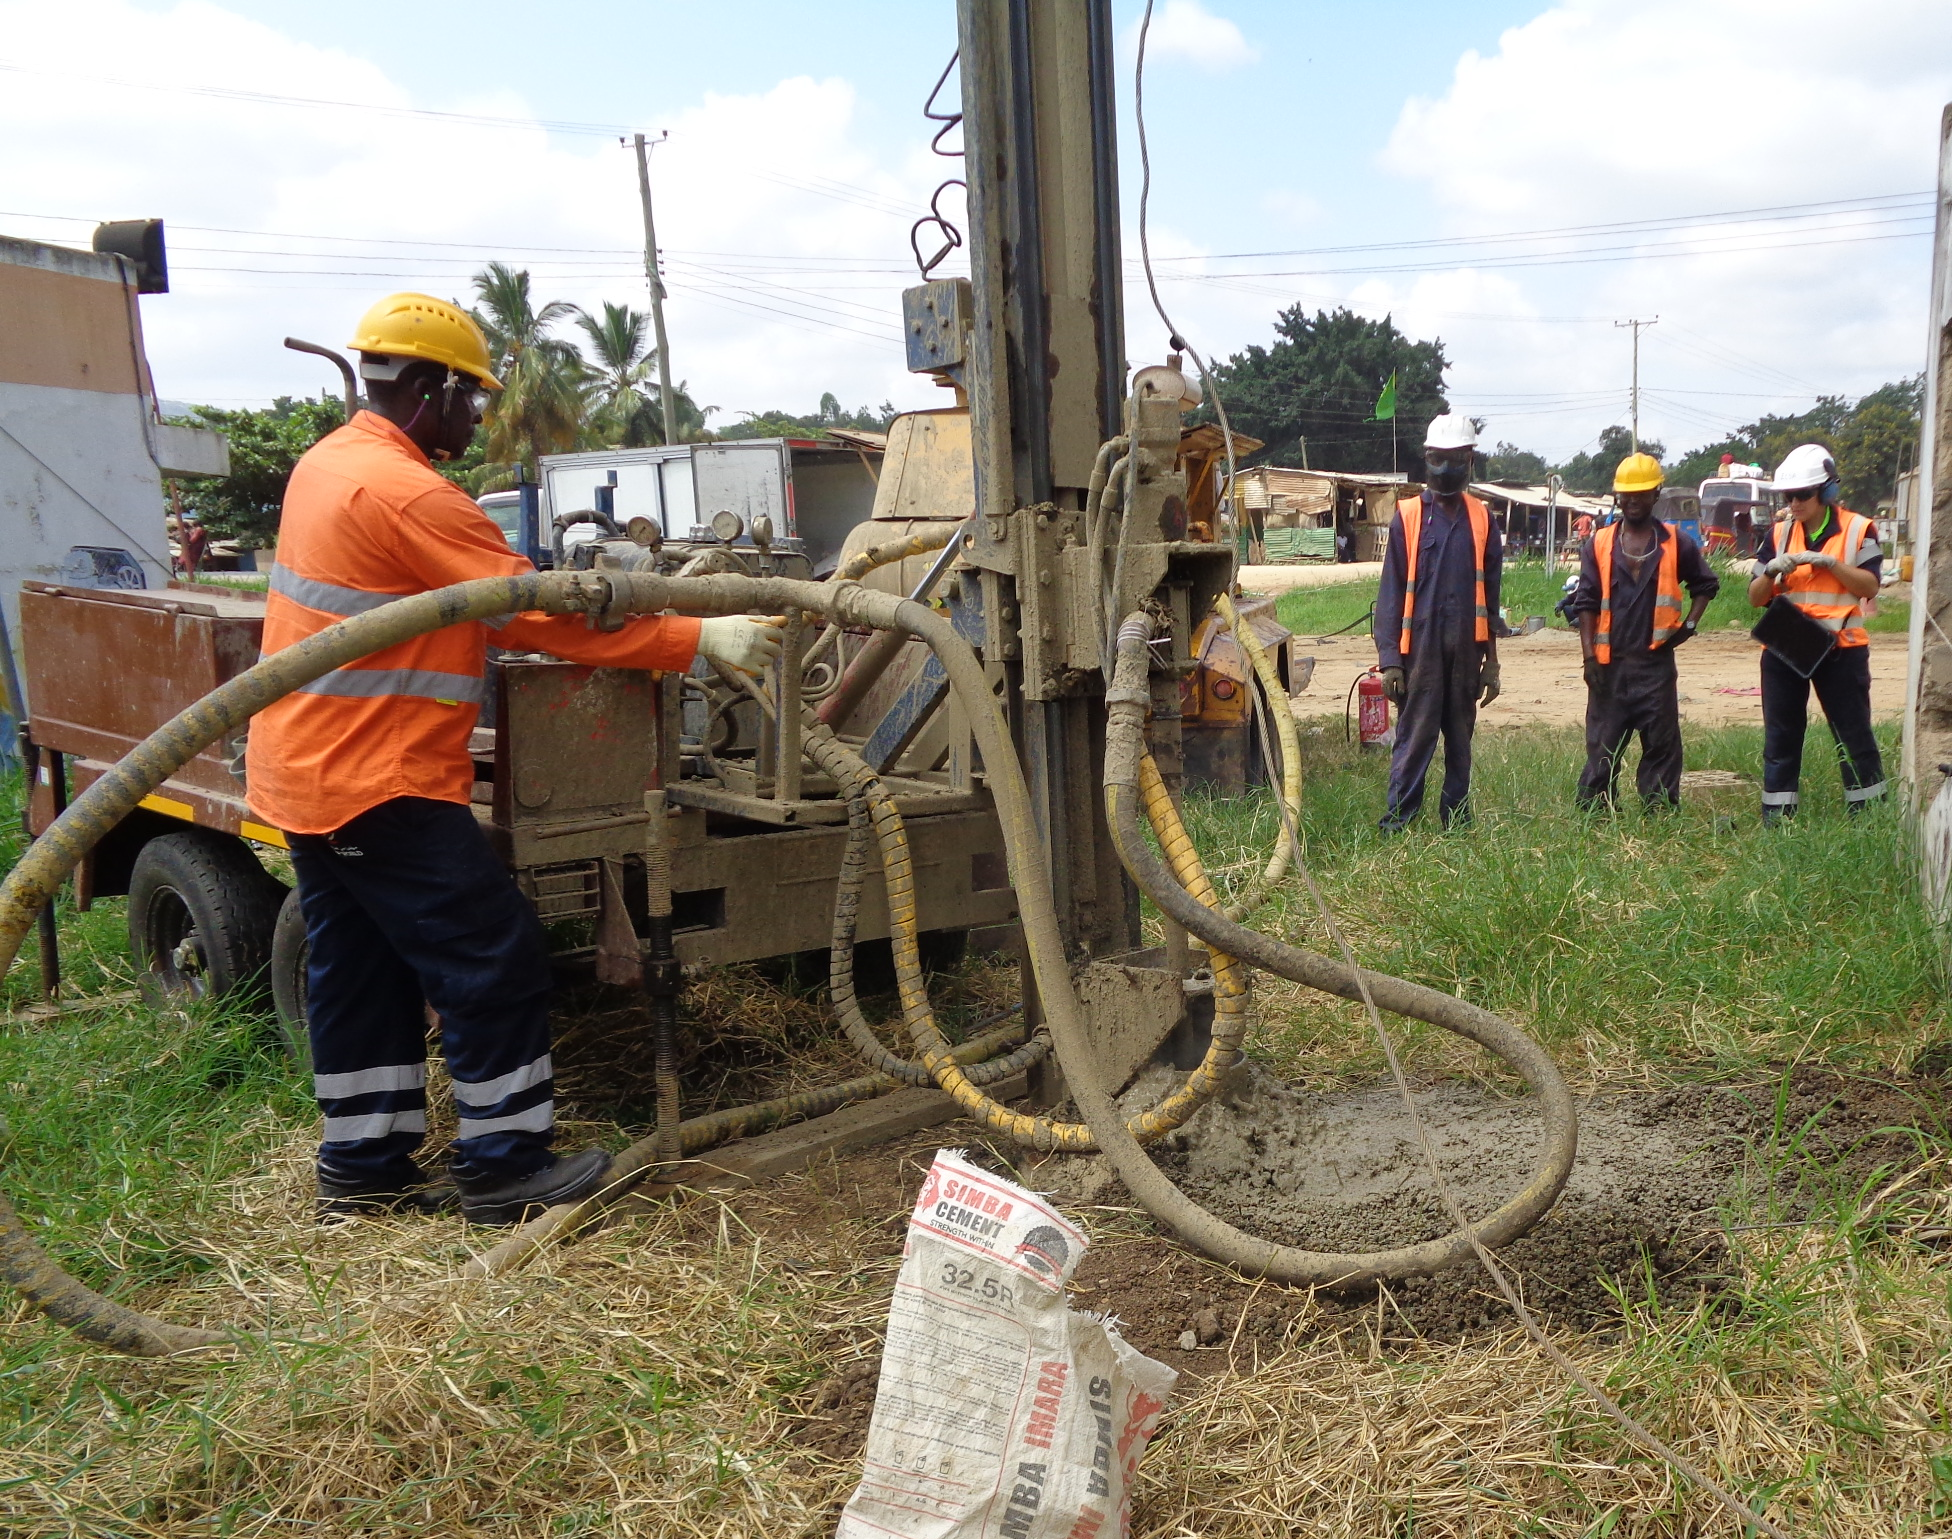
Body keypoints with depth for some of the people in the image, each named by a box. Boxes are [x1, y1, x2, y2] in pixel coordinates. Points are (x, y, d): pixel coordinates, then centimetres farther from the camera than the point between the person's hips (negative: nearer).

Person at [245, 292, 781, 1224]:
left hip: (308, 766, 10)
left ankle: (364, 1168, 25)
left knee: (360, 969, 16)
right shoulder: (406, 493, -20)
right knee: (493, 960, -2)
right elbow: (544, 614, -20)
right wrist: (700, 638, -17)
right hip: (378, 782, -10)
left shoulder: (329, 463, 12)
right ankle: (503, 1167, 8)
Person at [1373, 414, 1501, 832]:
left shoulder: (1482, 520, 8)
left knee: (1461, 738, 10)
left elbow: (1490, 594, 11)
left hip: (1466, 649, 3)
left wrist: (1491, 661, 8)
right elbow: (1391, 592, -2)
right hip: (1421, 647, -3)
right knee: (1415, 736, -4)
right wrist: (1389, 658, -8)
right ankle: (1396, 823, 0)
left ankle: (1456, 821, 19)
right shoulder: (1407, 517, 0)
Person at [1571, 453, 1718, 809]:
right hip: (1609, 663, 0)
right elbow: (1586, 603, 2)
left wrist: (1689, 623, 5)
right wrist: (1589, 656, -6)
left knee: (1662, 743, 4)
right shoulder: (1599, 545, 5)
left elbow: (1706, 584, 20)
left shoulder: (1675, 544, 7)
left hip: (1656, 662, 1)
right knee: (1603, 743, 3)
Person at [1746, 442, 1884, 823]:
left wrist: (1827, 561, -19)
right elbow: (1755, 598, 7)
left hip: (1840, 648, -3)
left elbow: (1870, 586, -8)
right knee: (1781, 737, 5)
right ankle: (1776, 819, 11)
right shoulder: (1777, 534, 8)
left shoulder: (1857, 530, 0)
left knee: (1854, 734, 3)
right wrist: (1771, 571, -13)